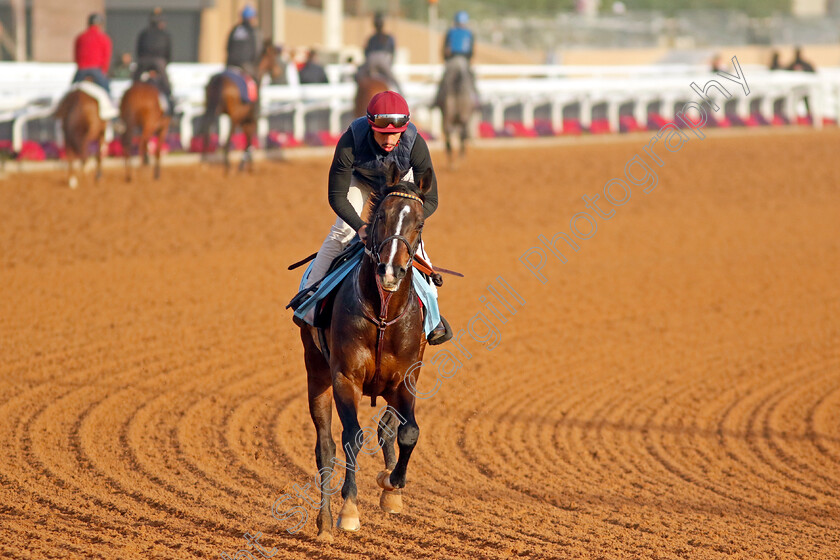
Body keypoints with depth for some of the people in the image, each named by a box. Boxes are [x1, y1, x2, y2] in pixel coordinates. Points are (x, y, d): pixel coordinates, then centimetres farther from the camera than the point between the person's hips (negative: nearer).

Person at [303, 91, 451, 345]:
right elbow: (336, 196, -33)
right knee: (343, 231, -12)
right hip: (361, 179, 0)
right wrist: (360, 226, -48)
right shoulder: (350, 143, -42)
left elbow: (430, 200, -33)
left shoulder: (415, 144, -40)